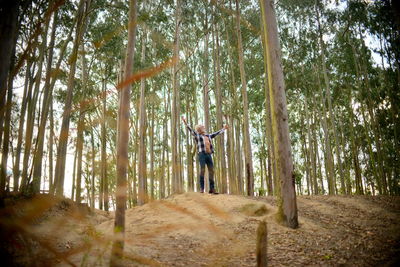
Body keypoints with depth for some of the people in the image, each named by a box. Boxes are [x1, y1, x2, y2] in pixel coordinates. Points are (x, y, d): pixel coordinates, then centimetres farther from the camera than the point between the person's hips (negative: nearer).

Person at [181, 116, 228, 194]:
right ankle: (201, 188, -13)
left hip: (209, 155, 5)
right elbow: (190, 129, 1)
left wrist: (223, 128, 46)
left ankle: (212, 189, -2)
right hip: (202, 154, -5)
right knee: (202, 170, -15)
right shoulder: (197, 135, 11)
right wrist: (185, 122, -9)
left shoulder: (208, 136, 25)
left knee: (211, 171, -3)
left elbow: (217, 133, 36)